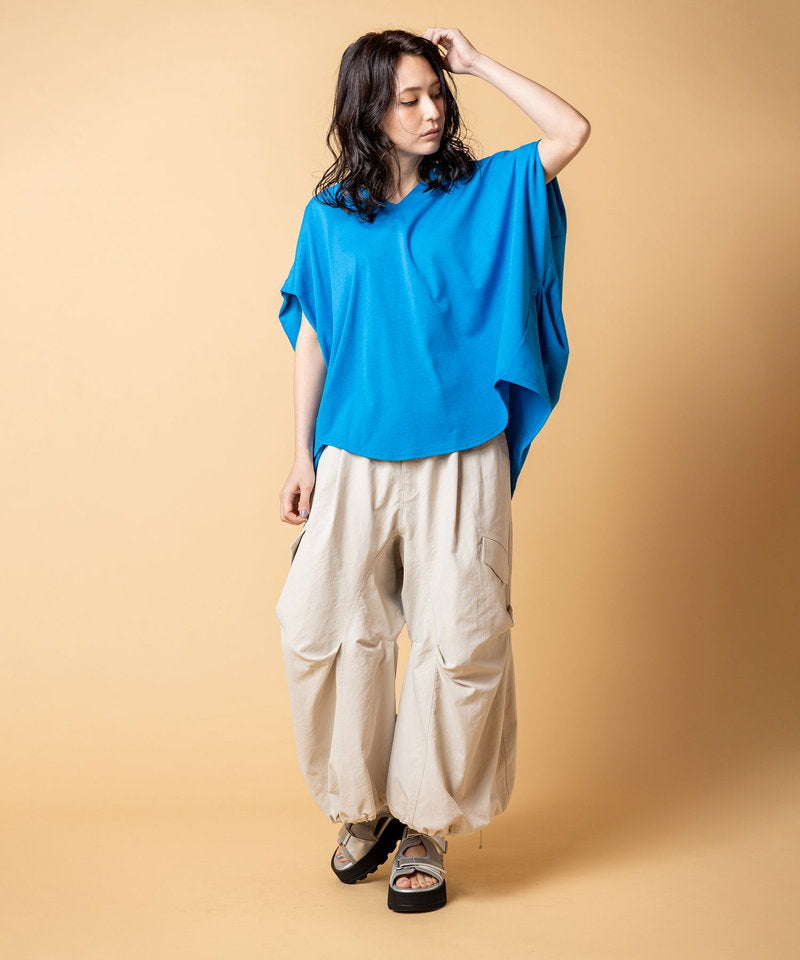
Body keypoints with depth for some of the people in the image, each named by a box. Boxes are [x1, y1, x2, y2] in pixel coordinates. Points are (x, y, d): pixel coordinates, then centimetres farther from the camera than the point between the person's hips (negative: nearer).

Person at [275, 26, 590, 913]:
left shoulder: (483, 193, 7)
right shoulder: (331, 216, 8)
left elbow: (572, 132, -4)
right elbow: (313, 338, 9)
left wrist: (478, 64, 1)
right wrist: (303, 456, 5)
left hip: (458, 460, -1)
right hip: (356, 460, 1)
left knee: (460, 639, -4)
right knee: (321, 626, -3)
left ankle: (428, 827, 13)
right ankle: (363, 807, 19)